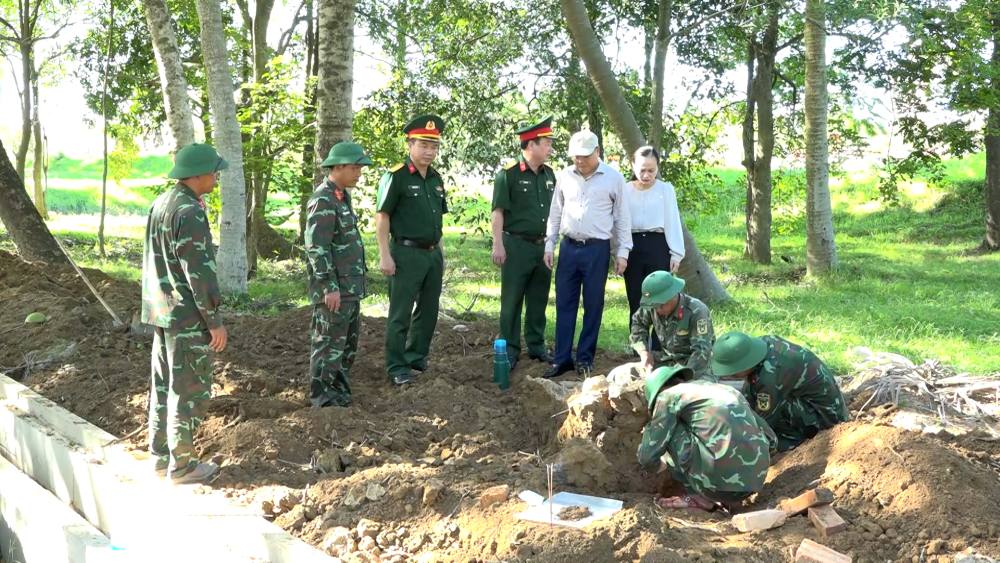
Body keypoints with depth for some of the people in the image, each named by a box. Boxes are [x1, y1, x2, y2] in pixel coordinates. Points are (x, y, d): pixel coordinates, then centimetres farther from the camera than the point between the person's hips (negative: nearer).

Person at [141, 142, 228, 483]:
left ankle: (161, 455, 24)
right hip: (188, 316, -9)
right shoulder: (190, 213, -20)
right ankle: (181, 465, 8)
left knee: (164, 385, 15)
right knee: (189, 390, 0)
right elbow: (200, 272, -21)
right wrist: (216, 321, -16)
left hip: (160, 313, 9)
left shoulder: (160, 204, 9)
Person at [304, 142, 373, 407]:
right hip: (333, 288, -10)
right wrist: (329, 287, -23)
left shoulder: (342, 197, 14)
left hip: (350, 286, 10)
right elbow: (316, 248, -21)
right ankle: (321, 394, 7)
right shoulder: (323, 200, -16)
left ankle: (338, 388, 24)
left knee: (348, 341, 15)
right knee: (329, 341, -2)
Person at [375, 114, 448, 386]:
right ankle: (397, 367, 8)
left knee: (428, 310, 15)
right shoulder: (395, 176, -11)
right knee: (400, 313, 0)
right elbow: (382, 217, -11)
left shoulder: (436, 178, 11)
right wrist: (384, 256, -16)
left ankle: (417, 357, 31)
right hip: (407, 254, -7)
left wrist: (440, 251, 17)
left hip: (433, 254, 7)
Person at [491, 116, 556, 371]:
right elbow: (498, 212, -11)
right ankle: (510, 350, 10)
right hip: (517, 245, -6)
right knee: (512, 301, 2)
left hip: (542, 246, 6)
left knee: (538, 300, 13)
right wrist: (498, 245, -16)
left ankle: (536, 346, 24)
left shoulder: (549, 174, 10)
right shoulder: (508, 174, -9)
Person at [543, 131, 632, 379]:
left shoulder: (614, 178, -2)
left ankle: (585, 358, 15)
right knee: (564, 304, 4)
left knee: (593, 305, 4)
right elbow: (555, 214, 11)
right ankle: (562, 358, 11)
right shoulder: (564, 176, 5)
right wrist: (549, 245, 7)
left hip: (597, 249, -3)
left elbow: (622, 217, 1)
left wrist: (623, 251, -2)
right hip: (569, 247, 3)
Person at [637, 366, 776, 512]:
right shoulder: (727, 390, 26)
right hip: (755, 481, 6)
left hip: (719, 480, -6)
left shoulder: (668, 395, 9)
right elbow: (769, 439, 26)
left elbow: (647, 457, 5)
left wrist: (661, 464, 29)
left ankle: (700, 497, 11)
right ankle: (729, 498, 16)